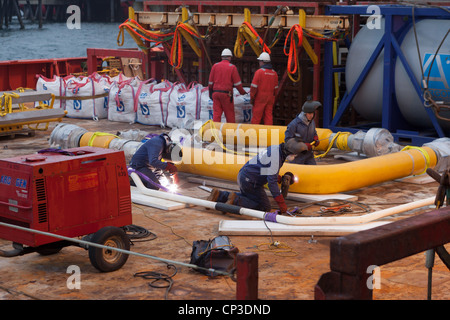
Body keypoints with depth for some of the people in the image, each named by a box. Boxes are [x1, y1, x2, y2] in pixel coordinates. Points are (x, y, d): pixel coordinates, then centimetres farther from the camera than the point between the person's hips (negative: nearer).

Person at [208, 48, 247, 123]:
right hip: (226, 94, -3)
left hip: (216, 92, 3)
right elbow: (237, 83, -2)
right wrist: (242, 92, 12)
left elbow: (210, 82, 9)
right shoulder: (232, 67, -3)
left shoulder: (215, 66, 6)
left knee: (216, 113, 3)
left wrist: (210, 92, 20)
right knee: (230, 114, 5)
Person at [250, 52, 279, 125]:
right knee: (268, 116, 7)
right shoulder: (274, 73, 7)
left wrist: (252, 98, -4)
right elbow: (275, 88, 12)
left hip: (260, 98, -5)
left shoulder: (259, 72, -11)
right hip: (270, 98, 5)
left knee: (256, 116, -1)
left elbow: (254, 87, -11)